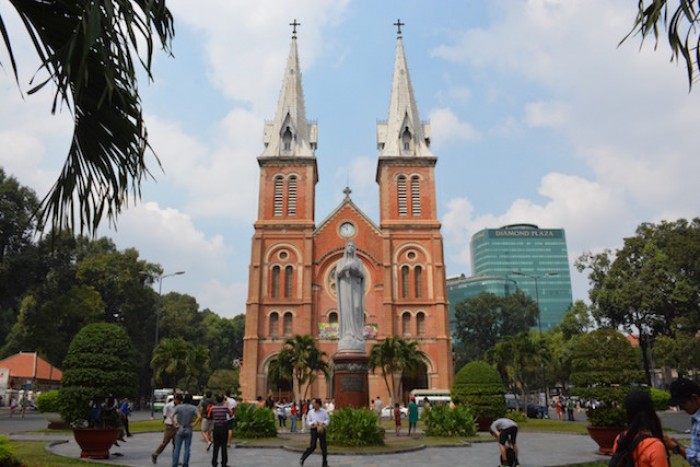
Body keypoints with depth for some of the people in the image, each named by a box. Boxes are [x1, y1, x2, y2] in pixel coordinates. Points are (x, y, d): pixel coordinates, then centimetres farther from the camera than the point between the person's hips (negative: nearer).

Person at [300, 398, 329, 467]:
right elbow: (308, 421, 5)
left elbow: (328, 419, 4)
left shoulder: (324, 411, -1)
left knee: (324, 447, 4)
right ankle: (302, 458, 9)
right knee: (312, 446, -9)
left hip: (321, 429, 1)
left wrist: (323, 423, -14)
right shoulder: (310, 412, 1)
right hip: (314, 429, -1)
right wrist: (313, 423, -14)